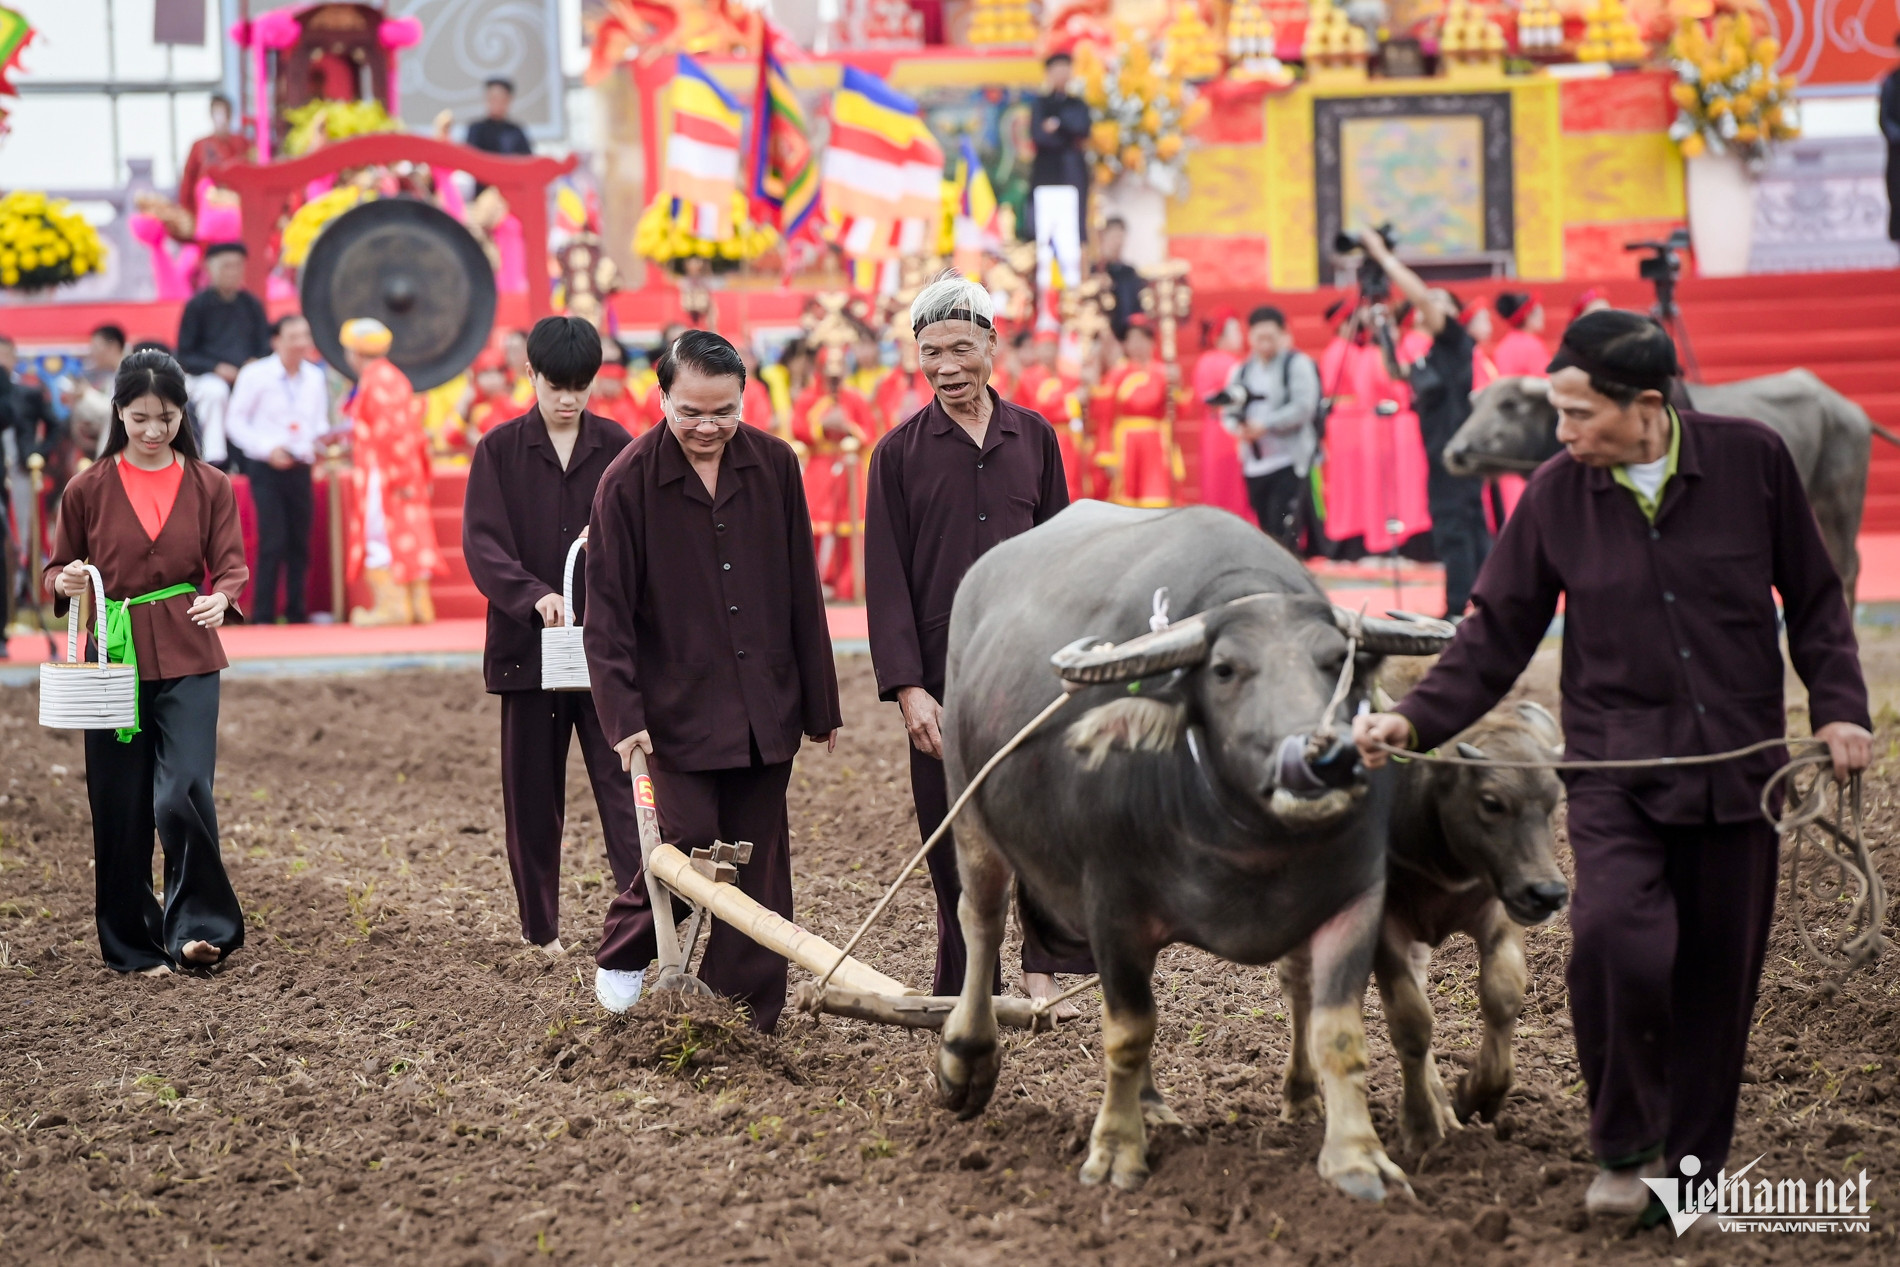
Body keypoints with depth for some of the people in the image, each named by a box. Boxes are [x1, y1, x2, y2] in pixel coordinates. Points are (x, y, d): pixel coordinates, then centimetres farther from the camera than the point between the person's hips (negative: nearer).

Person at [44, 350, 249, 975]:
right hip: (114, 657, 1)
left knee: (183, 794, -16)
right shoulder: (89, 488, 5)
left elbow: (231, 566, 2)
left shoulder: (208, 485, 6)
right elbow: (57, 571, 12)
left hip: (186, 661, -1)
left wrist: (220, 600, -21)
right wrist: (66, 583, -11)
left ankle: (199, 928, -3)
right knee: (119, 809, 3)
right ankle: (132, 945, 15)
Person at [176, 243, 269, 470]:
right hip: (207, 376, -3)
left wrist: (256, 364, -7)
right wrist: (216, 368, -15)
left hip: (248, 374, 3)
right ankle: (213, 459, -36)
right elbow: (185, 357, 1)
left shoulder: (251, 305, 11)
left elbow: (265, 348, 16)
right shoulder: (198, 305, 1)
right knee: (215, 391, -38)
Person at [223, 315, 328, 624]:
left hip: (300, 468, 4)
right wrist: (267, 449, -14)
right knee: (273, 542, -9)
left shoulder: (315, 377, 8)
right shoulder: (255, 376, -5)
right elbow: (235, 422, -3)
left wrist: (323, 439, -4)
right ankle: (263, 616, -3)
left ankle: (297, 614, 14)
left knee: (300, 543, 5)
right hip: (267, 468, -4)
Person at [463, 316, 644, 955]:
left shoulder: (616, 446, 4)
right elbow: (481, 543, -7)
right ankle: (540, 927, 19)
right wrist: (533, 596, -23)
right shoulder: (500, 449, 1)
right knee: (532, 791, 8)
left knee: (624, 781, -7)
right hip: (529, 642, 0)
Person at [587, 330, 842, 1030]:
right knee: (689, 843, -9)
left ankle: (748, 1013, 15)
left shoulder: (774, 465, 2)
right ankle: (621, 955, 20)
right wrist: (623, 716, -16)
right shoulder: (628, 481, -9)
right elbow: (607, 611, -8)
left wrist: (820, 703, 10)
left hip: (764, 704, 4)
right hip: (678, 705, -4)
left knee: (759, 863, 6)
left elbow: (802, 593, 8)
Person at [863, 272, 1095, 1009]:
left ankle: (1042, 968, 4)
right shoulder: (900, 452, 2)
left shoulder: (1033, 437, 8)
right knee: (953, 836, 2)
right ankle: (964, 991, 10)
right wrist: (907, 688, -9)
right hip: (943, 668, -1)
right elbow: (886, 580, -1)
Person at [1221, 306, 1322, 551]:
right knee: (1266, 529, 8)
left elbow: (1303, 407, -13)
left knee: (1283, 531, -15)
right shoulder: (1242, 371, 16)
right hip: (1254, 463, 6)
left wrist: (1265, 425, -18)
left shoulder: (1297, 364, -2)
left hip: (1289, 460, -6)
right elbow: (1229, 411, 13)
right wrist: (1239, 427, -10)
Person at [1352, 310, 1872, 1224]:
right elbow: (1496, 635, 2)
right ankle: (1623, 1149, -1)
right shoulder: (1557, 494, -4)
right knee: (1616, 940, -23)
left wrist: (1839, 705, -1)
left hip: (1737, 763, 1)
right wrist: (1416, 720, -10)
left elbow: (1814, 600, 8)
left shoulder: (1750, 460, -4)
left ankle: (1691, 1167, 25)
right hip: (1615, 763, -1)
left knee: (1718, 974, 6)